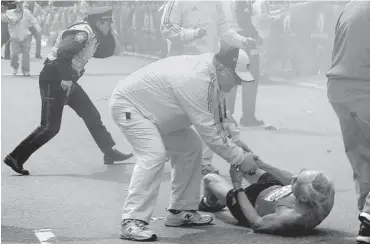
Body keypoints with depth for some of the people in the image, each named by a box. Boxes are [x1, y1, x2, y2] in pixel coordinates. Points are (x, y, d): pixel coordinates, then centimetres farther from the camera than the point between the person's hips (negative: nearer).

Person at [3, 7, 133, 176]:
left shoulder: (94, 36, 12)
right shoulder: (83, 32, -17)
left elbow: (107, 51, 18)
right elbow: (63, 52, -29)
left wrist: (106, 31, 6)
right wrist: (66, 78, -27)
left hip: (67, 81, 10)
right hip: (54, 79, -10)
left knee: (92, 116, 14)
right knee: (50, 127, -12)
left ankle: (110, 153, 26)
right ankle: (16, 158, -6)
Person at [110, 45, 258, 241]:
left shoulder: (213, 74, -5)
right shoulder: (196, 79, -35)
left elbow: (218, 122, 4)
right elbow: (207, 130, -33)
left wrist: (241, 149, -5)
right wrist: (239, 158, -26)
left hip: (155, 108, 10)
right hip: (129, 105, -10)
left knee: (190, 147, 9)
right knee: (154, 154, -27)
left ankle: (181, 211, 16)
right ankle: (133, 222, -23)